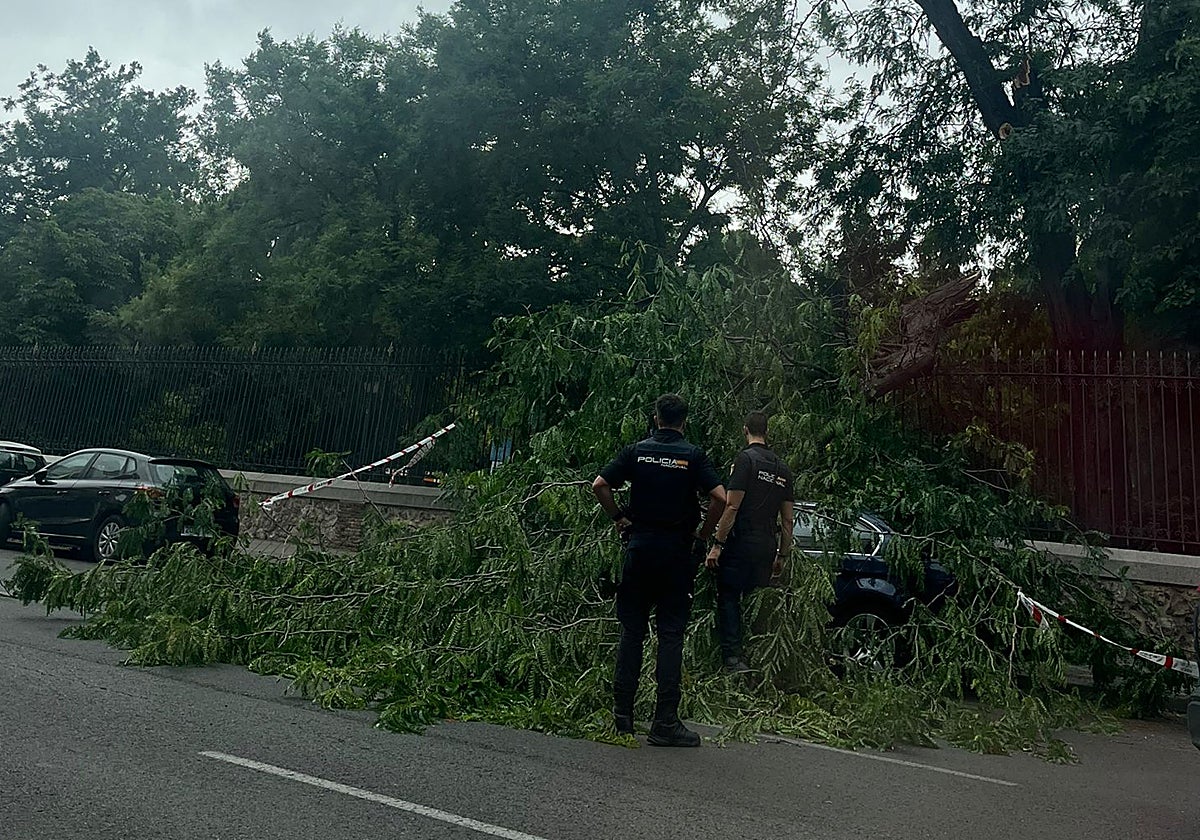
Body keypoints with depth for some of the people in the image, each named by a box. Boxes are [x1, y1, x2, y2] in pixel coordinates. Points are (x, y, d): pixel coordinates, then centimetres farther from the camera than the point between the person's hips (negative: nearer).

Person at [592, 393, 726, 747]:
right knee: (671, 635, 2)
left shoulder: (637, 451, 3)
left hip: (640, 545, 2)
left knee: (631, 631, 10)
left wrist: (619, 518, 7)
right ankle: (665, 723, 2)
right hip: (677, 550, -2)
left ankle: (622, 714, 14)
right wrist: (703, 535, -2)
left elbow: (599, 485, -4)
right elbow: (720, 497, -14)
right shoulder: (693, 456, -3)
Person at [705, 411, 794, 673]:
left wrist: (717, 544, -12)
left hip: (740, 544, -6)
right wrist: (782, 556, 20)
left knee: (729, 599, 0)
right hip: (767, 548, 6)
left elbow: (732, 507, -14)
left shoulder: (745, 459, -7)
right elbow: (787, 520, 14)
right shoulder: (783, 469, 14)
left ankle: (733, 657, -9)